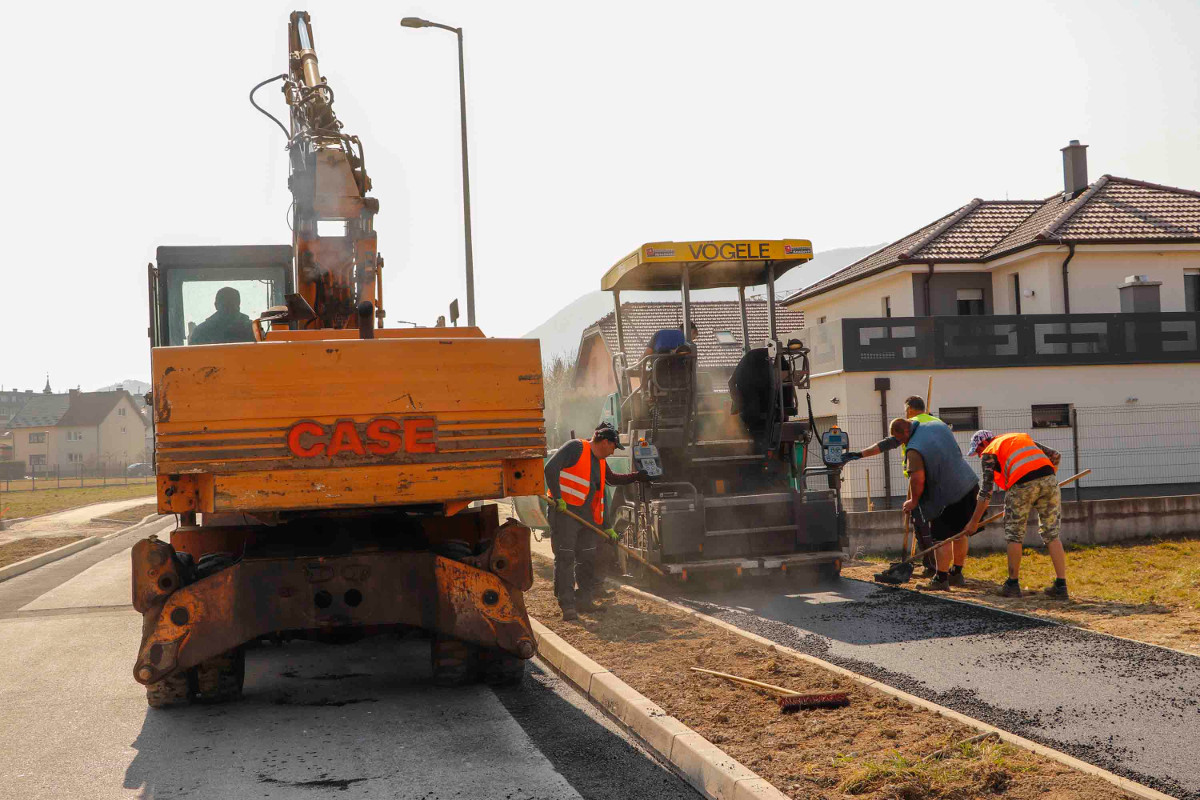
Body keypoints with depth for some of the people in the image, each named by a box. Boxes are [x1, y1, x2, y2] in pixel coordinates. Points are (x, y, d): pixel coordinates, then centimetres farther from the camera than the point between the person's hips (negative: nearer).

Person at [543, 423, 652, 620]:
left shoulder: (601, 463, 17)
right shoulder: (575, 448, -8)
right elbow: (551, 468, -18)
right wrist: (557, 497, -23)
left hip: (586, 515, 9)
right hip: (564, 511, -9)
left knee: (588, 558, 12)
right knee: (565, 558, -8)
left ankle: (584, 600, 22)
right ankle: (567, 605, -9)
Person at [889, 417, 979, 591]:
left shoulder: (914, 449, -21)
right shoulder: (939, 426, 4)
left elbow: (917, 479, -26)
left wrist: (913, 501, -11)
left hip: (947, 495, -9)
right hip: (968, 485, 9)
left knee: (942, 538, -1)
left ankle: (941, 579, 1)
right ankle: (957, 574, 27)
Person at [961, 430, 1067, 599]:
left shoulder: (989, 453, 15)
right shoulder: (1023, 437, 32)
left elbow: (986, 491, 9)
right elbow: (1055, 455, 27)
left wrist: (974, 522, 14)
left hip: (1022, 484, -5)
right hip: (1049, 479, 5)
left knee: (1014, 534, 11)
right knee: (1051, 534, 11)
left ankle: (1013, 584, 17)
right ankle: (1061, 586, 8)